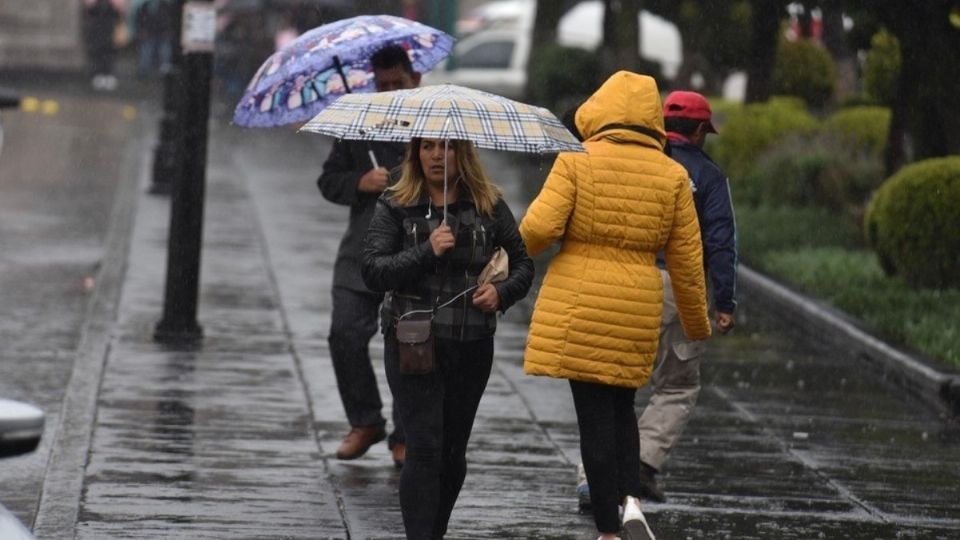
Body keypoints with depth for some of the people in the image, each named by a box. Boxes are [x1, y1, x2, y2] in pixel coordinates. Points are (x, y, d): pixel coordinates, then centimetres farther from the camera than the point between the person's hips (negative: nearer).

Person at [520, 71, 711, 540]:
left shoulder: (577, 162, -6)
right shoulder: (672, 175, 3)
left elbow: (539, 227, -15)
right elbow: (687, 260, 6)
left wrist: (522, 248, 9)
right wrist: (697, 324, 17)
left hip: (577, 306, -3)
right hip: (638, 307, 3)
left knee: (594, 414, 2)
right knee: (621, 406, 19)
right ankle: (631, 500, -2)